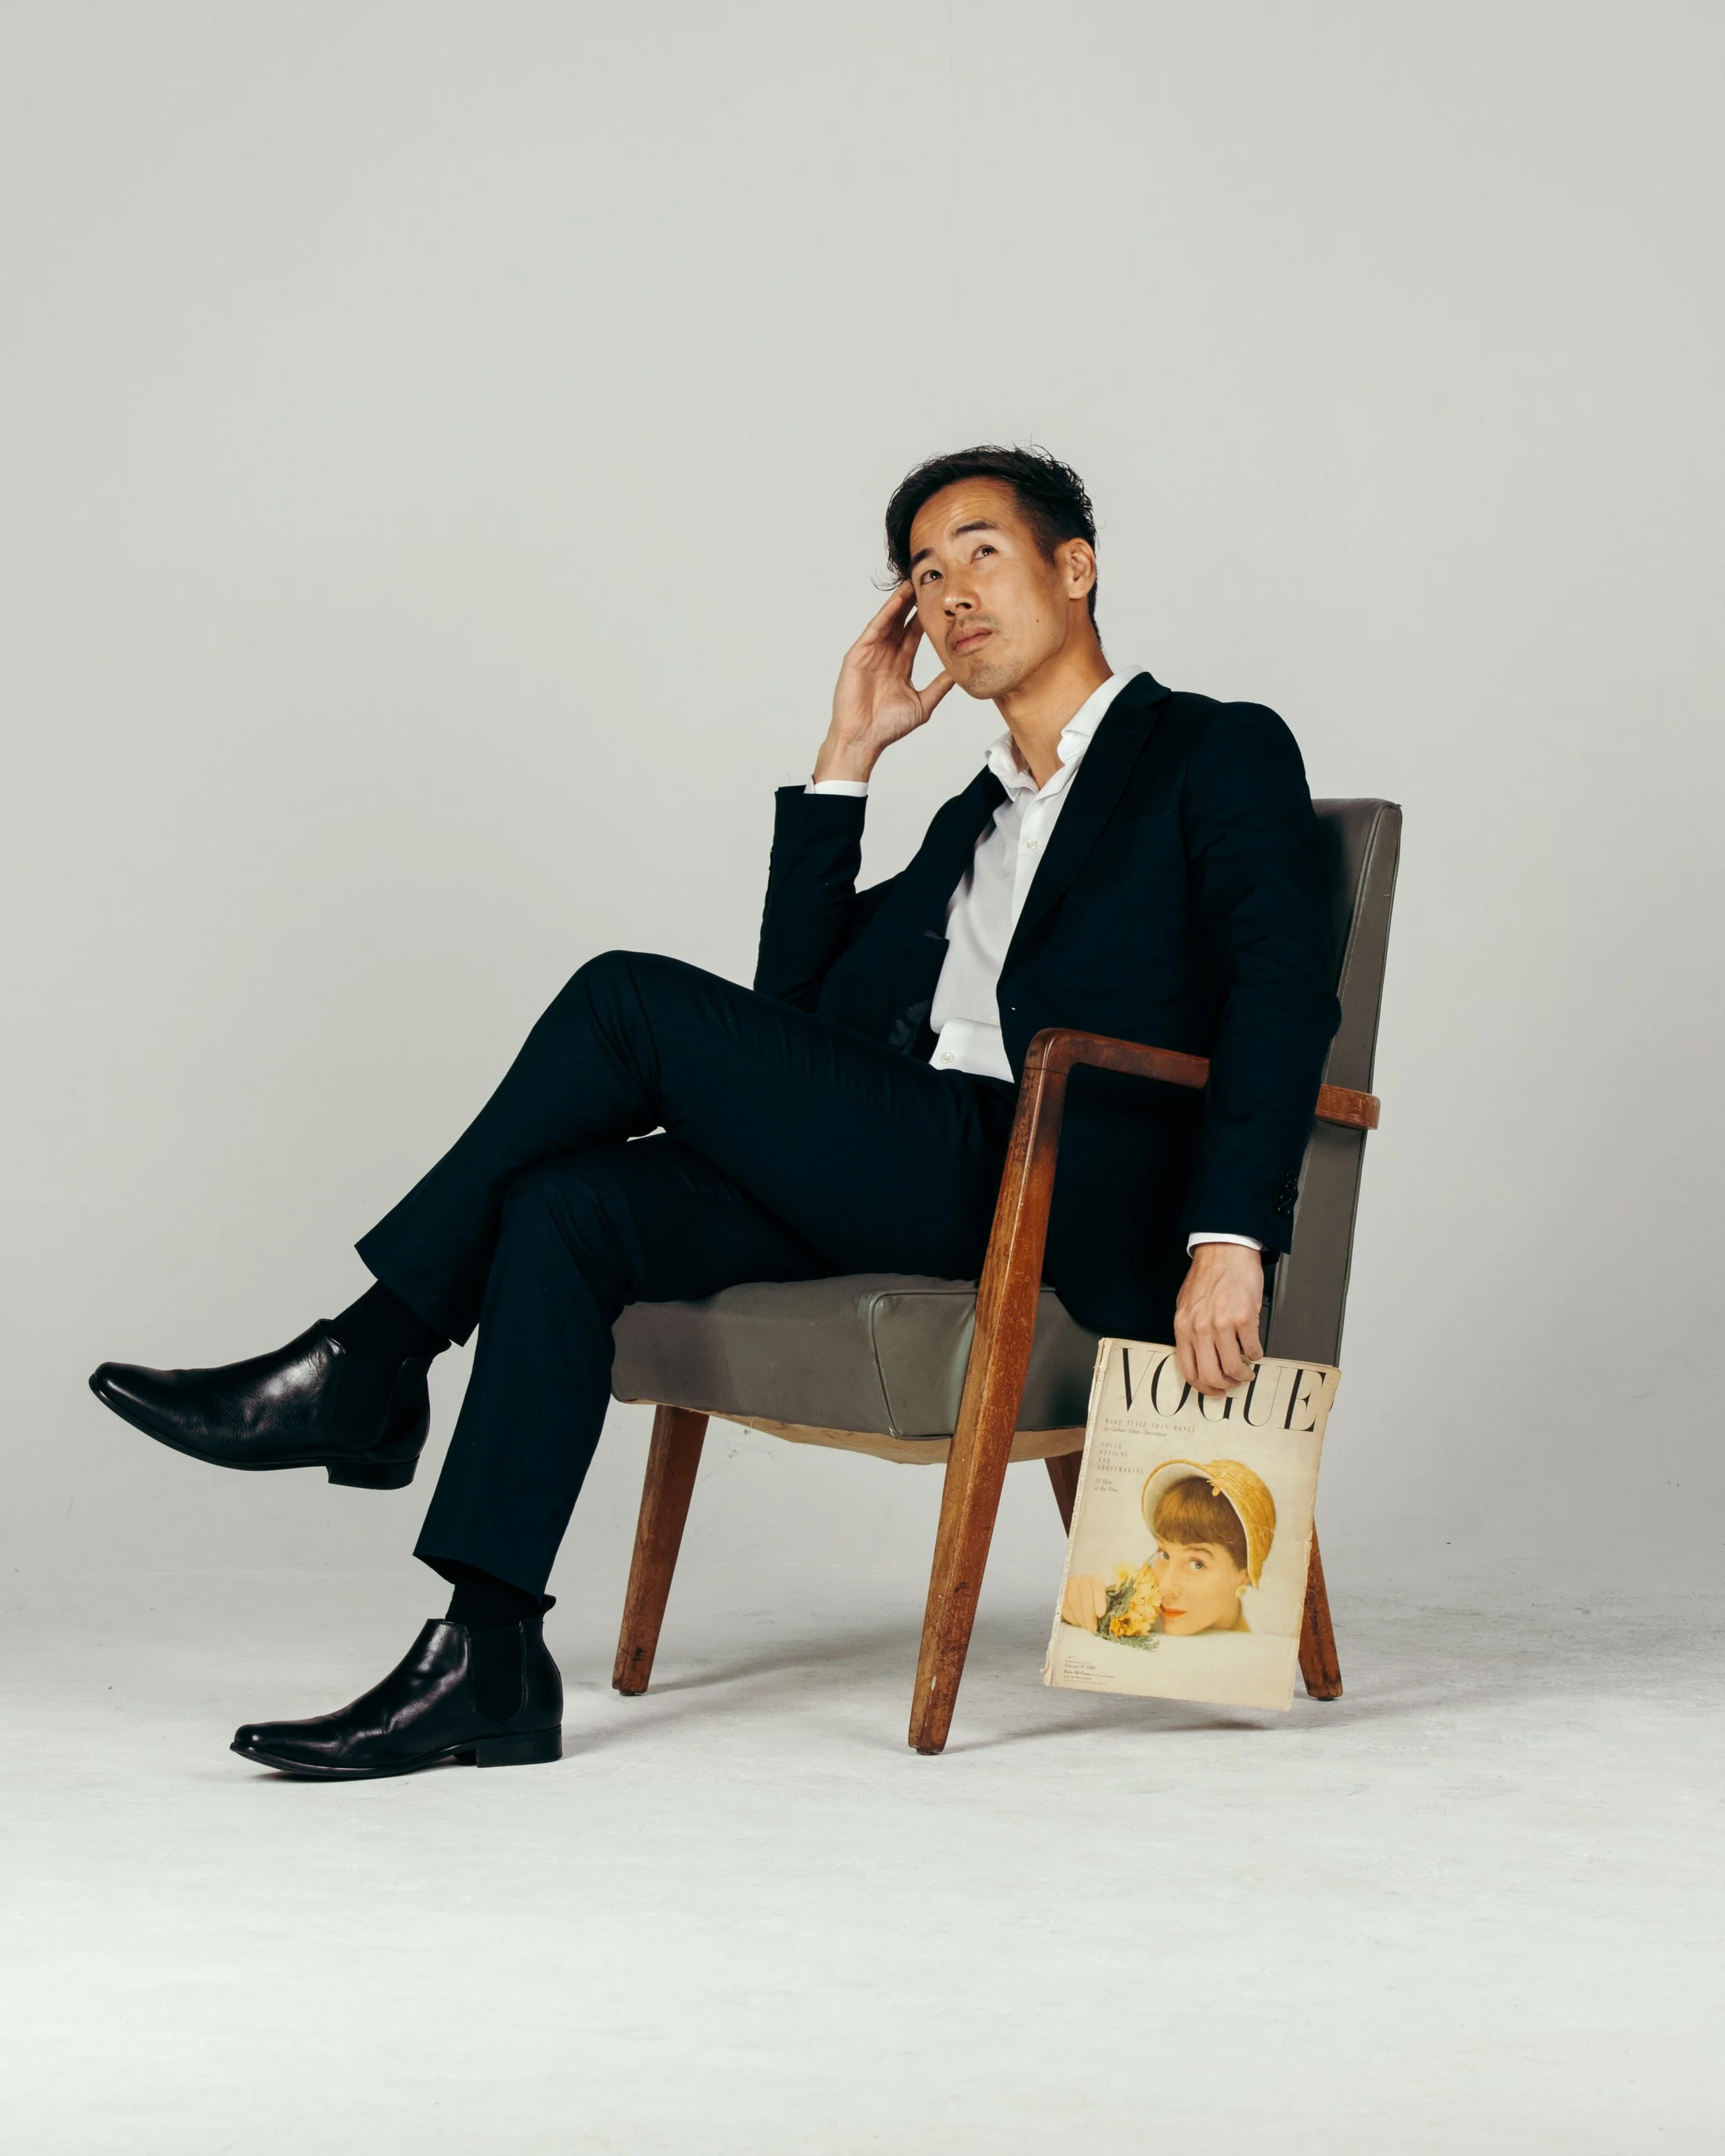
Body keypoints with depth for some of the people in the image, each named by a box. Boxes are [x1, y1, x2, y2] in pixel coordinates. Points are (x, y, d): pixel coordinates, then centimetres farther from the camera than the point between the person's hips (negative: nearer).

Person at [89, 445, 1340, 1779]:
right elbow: (799, 1003, 23)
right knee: (561, 1207, -18)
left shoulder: (1219, 754, 8)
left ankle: (372, 1358, -7)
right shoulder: (975, 820, 32)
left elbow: (1283, 997, -8)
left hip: (1064, 1203, -7)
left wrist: (1229, 1239, -21)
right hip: (917, 1190, 7)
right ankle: (487, 1666, -24)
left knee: (630, 998, -16)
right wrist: (846, 762, 18)